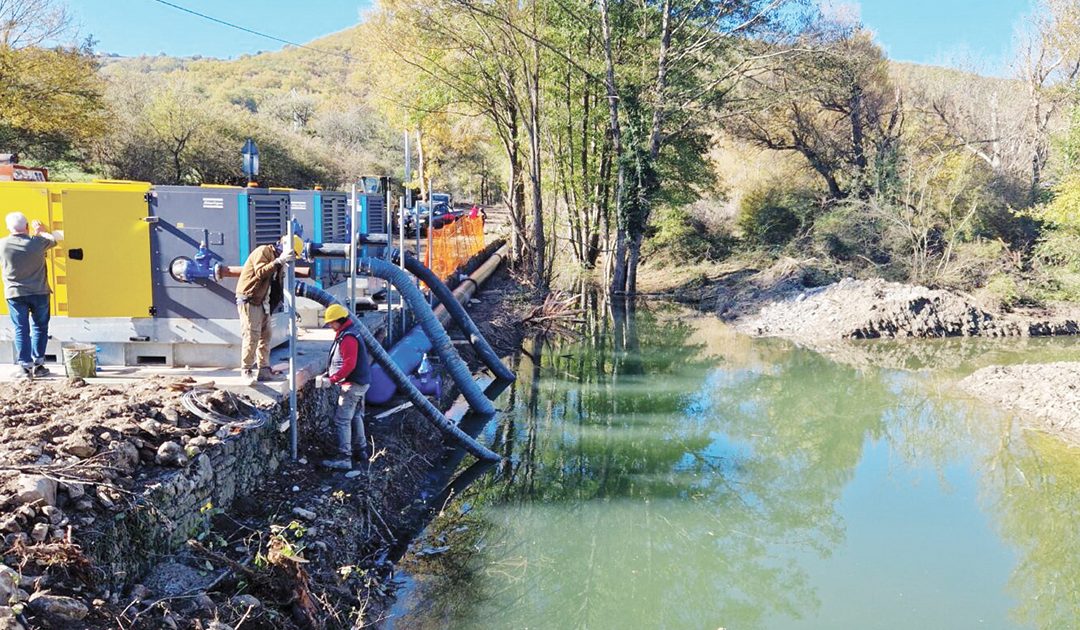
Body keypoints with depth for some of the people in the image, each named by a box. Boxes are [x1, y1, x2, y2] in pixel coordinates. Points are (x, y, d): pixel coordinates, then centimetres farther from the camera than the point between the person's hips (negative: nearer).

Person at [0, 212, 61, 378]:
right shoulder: (38, 242, -10)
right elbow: (58, 236, 5)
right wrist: (42, 232, 19)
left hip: (15, 294, 1)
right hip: (39, 293, 0)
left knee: (21, 330, 7)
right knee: (39, 327, 12)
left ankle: (25, 365, 6)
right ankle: (38, 364, 11)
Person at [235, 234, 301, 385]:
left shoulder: (278, 257, 18)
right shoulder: (263, 251, -11)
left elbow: (277, 283, 19)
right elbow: (260, 272, -27)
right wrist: (278, 261, -31)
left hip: (263, 302, 9)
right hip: (249, 300, -9)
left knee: (265, 336, 8)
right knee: (251, 336, -11)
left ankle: (263, 369, 14)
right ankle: (246, 371, -6)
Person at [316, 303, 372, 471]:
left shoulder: (348, 338, -22)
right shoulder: (349, 332, 12)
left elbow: (349, 365, -27)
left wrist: (332, 380, -23)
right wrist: (331, 372, 14)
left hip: (353, 384, -11)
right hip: (361, 382, 11)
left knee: (342, 419, -10)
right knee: (355, 416, 21)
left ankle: (343, 458, -10)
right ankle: (361, 450, 32)